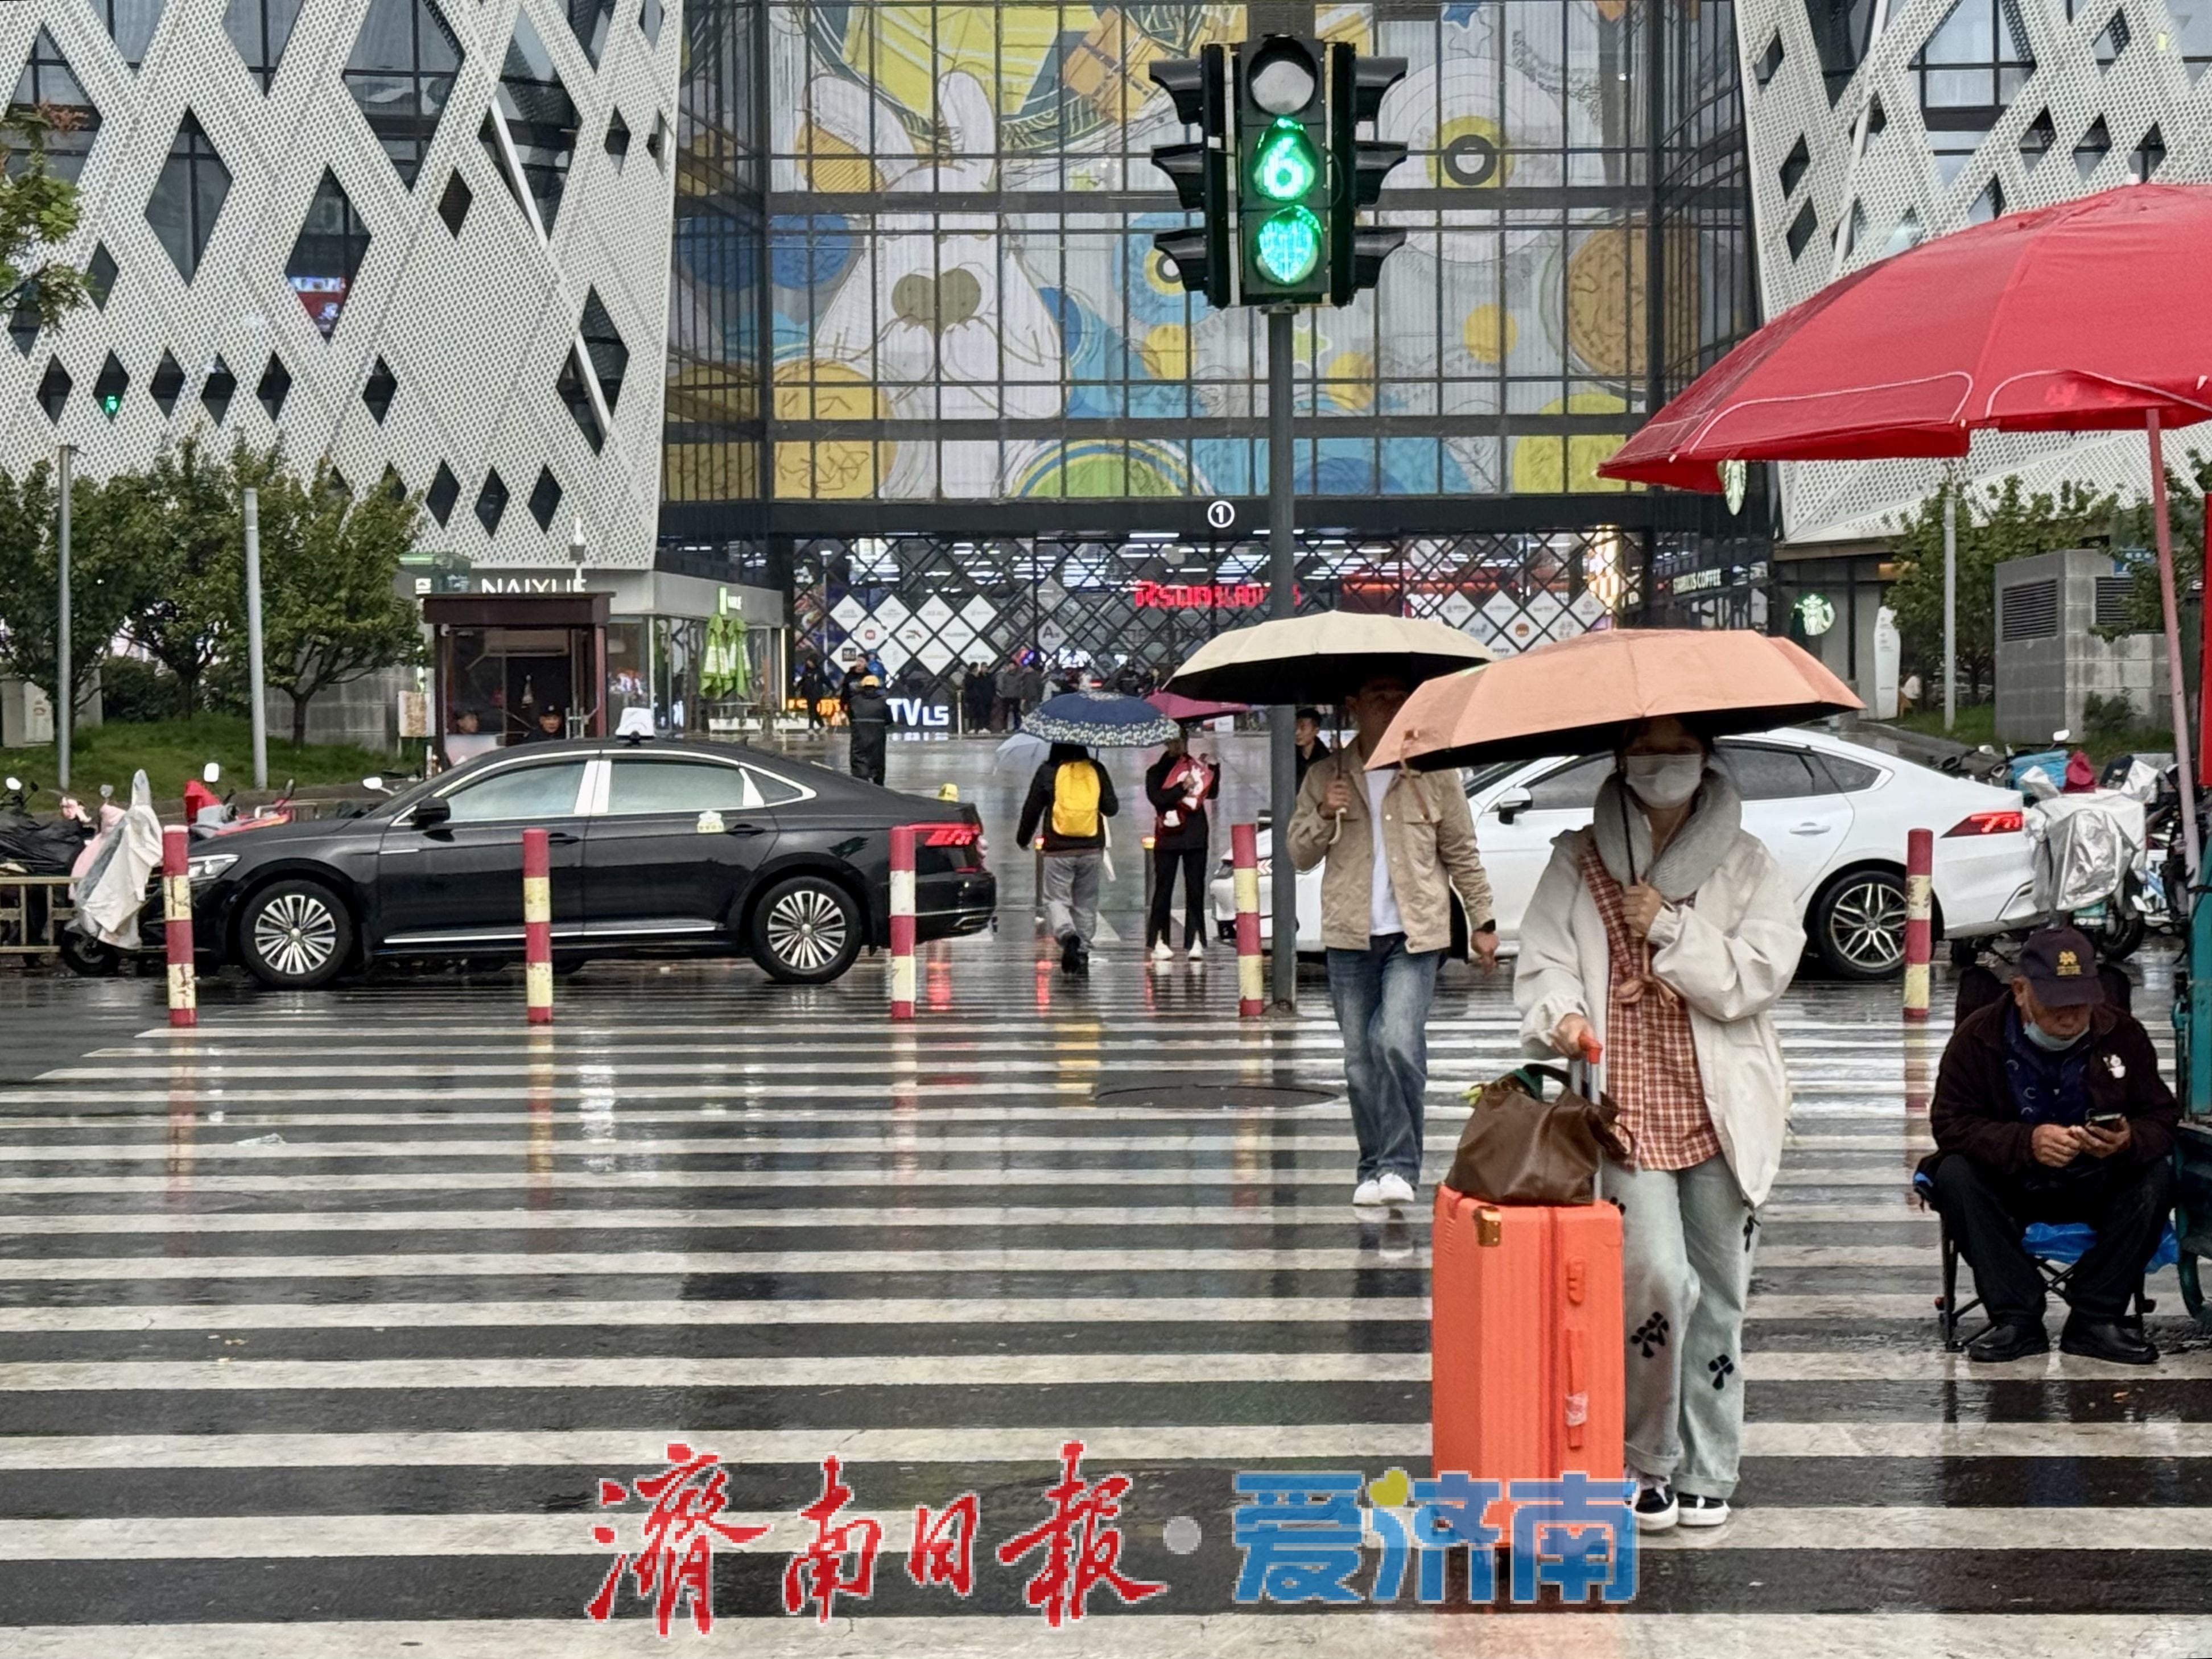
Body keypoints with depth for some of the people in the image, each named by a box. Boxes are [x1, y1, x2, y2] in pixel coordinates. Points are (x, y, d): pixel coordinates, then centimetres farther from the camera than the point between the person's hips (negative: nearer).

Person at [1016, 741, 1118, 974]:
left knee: (1056, 899, 2)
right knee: (1086, 902, 13)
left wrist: (1023, 838, 16)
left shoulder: (1048, 771, -4)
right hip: (1092, 850, 3)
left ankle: (1067, 935, -25)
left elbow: (1032, 809, 0)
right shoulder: (1096, 770, 2)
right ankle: (1083, 952, 14)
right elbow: (1111, 808, 6)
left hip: (1058, 850, -2)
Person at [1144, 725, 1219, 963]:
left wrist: (1213, 769, -6)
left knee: (1195, 890, -1)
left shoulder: (1196, 767, 13)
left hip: (1196, 837, 2)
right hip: (1168, 837, -2)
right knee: (1163, 890, -2)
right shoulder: (1157, 771, 6)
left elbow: (1212, 793, 6)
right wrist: (1182, 788, -19)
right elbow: (1156, 798, -10)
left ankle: (1195, 941, -2)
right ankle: (1159, 941, 0)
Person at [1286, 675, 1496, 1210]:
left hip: (1415, 934, -2)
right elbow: (1299, 855, 10)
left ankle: (1399, 1165, -8)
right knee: (1360, 1060, 6)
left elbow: (1461, 852, 10)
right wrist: (1323, 816, -9)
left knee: (1398, 1042, -18)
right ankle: (1376, 1168, 17)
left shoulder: (1433, 774, 4)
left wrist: (1482, 921, 8)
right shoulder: (1326, 775, 8)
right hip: (1349, 937, 3)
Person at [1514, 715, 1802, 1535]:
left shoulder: (1745, 865, 8)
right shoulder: (1579, 863, 8)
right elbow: (1542, 965, 2)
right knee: (1658, 1280, -14)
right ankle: (1647, 1464, 5)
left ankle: (1706, 1473, 19)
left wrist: (1670, 930, -9)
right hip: (1627, 1107, -2)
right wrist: (1563, 1015, -18)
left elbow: (1764, 971, -4)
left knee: (1719, 1292, 6)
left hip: (1721, 1111, 2)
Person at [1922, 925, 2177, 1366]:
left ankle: (2096, 1318, -19)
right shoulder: (1979, 1036, -11)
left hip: (2096, 1188, 1)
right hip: (2009, 1188, -1)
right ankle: (2017, 1320, -25)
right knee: (1954, 1175, -30)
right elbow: (1950, 1123, -17)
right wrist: (2026, 1143, -36)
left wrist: (2129, 1141, -33)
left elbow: (2161, 1119, -6)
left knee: (2156, 1177, -27)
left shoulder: (2122, 1033, -5)